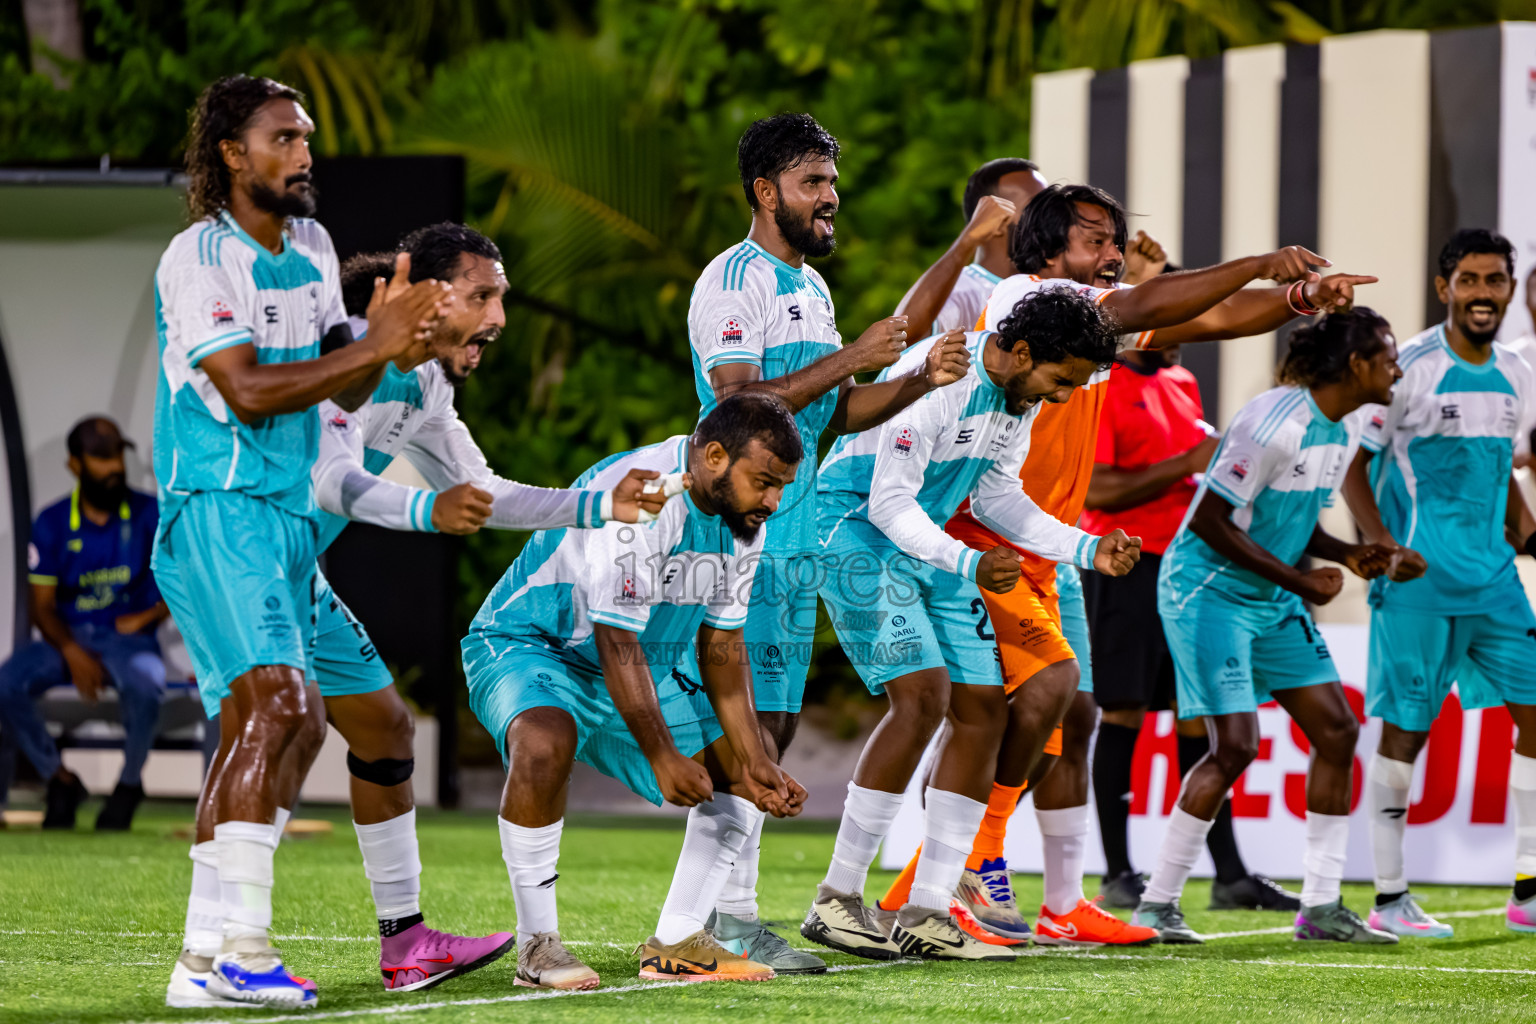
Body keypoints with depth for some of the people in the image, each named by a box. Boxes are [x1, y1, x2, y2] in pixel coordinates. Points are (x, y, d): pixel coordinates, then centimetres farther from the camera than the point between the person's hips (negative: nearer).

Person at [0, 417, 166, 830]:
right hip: (67, 638, 2)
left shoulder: (150, 515, 0)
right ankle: (59, 781, -4)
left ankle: (129, 784, -9)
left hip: (128, 637, -2)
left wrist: (149, 616, -10)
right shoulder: (53, 523, 2)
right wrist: (72, 653, -16)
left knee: (143, 685, -38)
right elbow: (42, 605, 1)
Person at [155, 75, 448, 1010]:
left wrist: (385, 339, -5)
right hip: (219, 510, -9)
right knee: (278, 703, -22)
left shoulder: (312, 248, 15)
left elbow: (344, 388, 16)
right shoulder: (199, 259, -10)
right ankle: (242, 947, -25)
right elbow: (247, 389, -19)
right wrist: (375, 347, -19)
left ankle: (205, 960, 10)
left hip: (290, 513, 9)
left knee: (252, 727, 7)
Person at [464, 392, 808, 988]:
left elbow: (722, 647, 4)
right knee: (546, 745, -39)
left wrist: (754, 761, -4)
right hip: (526, 646, -9)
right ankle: (537, 946, -27)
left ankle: (675, 944, 10)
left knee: (742, 770, 5)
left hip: (641, 674, 9)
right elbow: (617, 642, -30)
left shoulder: (743, 519, -3)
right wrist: (663, 758, -29)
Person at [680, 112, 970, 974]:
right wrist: (851, 358, -21)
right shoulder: (734, 281, -11)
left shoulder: (811, 286, 19)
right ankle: (726, 916, -10)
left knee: (777, 722, 9)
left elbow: (836, 413, 21)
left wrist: (919, 380, 6)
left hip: (795, 533, 10)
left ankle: (729, 909, 13)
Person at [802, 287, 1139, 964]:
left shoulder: (1021, 396, 2)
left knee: (984, 707, 0)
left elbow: (994, 493, 13)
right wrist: (969, 565, -37)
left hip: (929, 543, 9)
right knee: (923, 694, -22)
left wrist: (1087, 551, 3)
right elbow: (889, 502, -25)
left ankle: (924, 918, 2)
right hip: (857, 529, -9)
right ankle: (836, 901, -14)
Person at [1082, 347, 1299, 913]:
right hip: (1126, 565, -8)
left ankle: (1230, 875, 5)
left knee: (1200, 715, 5)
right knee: (1123, 713, -4)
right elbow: (1096, 490, -18)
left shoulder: (1181, 383, 17)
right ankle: (1118, 876, 2)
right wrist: (1187, 465, -17)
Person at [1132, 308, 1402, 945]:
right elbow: (1209, 521, -21)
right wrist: (1298, 580, -19)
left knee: (1337, 730, 3)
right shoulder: (1276, 423, -23)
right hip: (1208, 589, -9)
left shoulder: (1347, 427, 6)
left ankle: (1321, 906, 8)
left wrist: (1348, 555, -2)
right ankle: (1156, 903, -5)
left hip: (1273, 602, 9)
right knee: (1235, 745, -16)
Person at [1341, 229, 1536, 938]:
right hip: (1418, 579, -6)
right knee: (1405, 727, -2)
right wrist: (1384, 547, -18)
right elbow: (1352, 465, -7)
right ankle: (1389, 899, 6)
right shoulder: (1408, 370, -9)